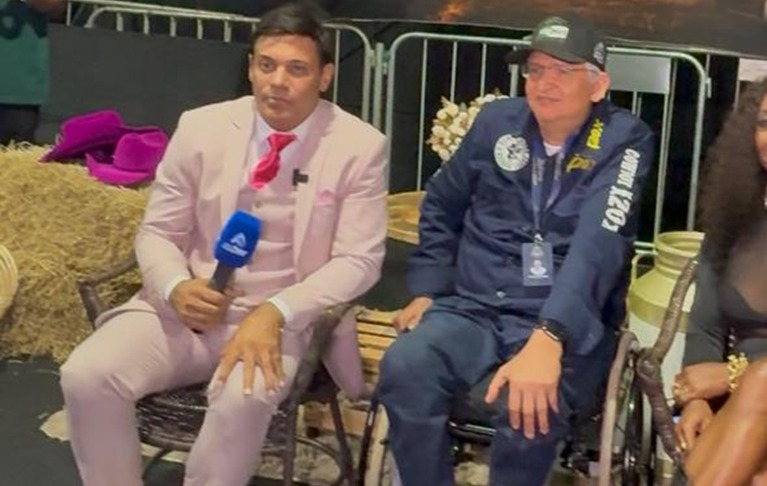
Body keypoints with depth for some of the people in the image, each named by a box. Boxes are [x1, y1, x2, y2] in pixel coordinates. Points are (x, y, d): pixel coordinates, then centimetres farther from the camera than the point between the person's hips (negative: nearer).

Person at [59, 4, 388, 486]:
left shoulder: (360, 147, -5)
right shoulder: (201, 128, 2)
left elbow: (358, 261, -8)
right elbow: (157, 232, 7)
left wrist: (276, 313, -24)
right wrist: (176, 289, -17)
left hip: (288, 319, -3)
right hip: (191, 307, 3)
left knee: (244, 395, -35)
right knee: (86, 375, -21)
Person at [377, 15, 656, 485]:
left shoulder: (625, 141, -7)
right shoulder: (498, 120, 6)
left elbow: (598, 245, -23)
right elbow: (441, 207, 21)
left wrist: (546, 340, -36)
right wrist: (426, 290, 10)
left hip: (567, 325, -3)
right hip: (472, 307, 4)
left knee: (530, 408, -34)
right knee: (404, 368, -27)